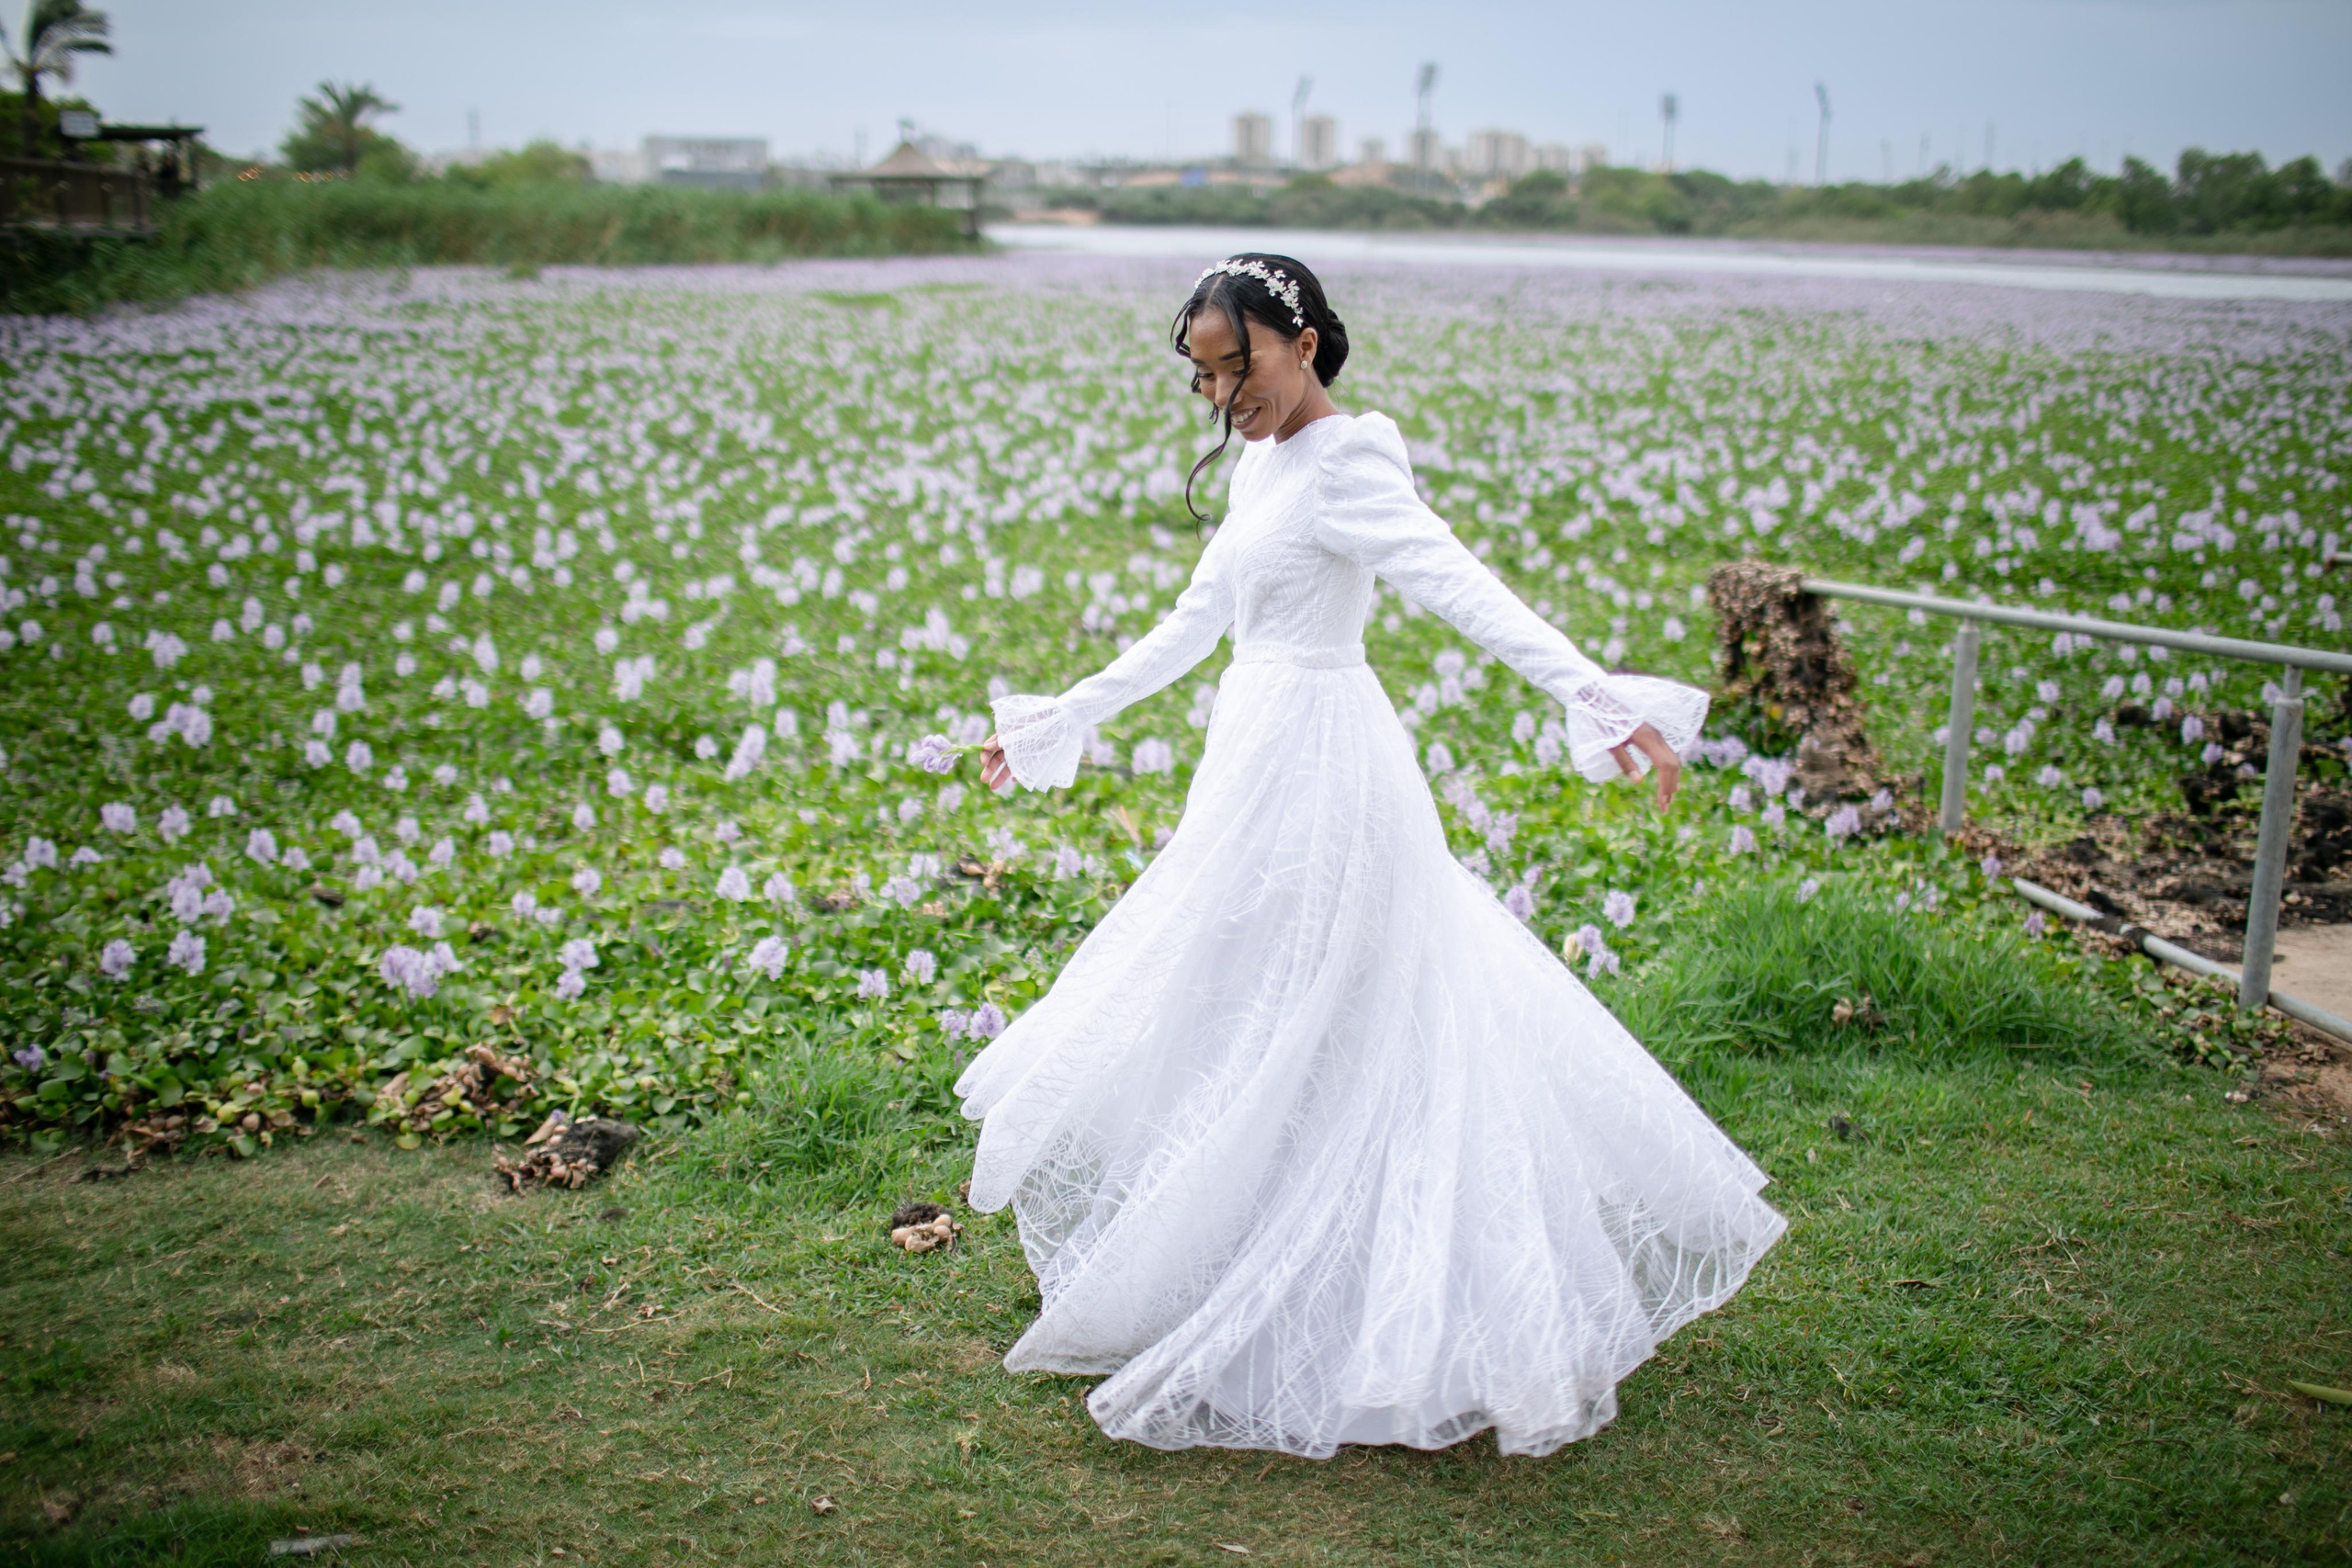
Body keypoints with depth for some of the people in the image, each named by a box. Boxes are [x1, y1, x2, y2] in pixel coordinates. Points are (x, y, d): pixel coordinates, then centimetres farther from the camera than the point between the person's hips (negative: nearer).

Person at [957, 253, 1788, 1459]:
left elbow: (1460, 584, -29)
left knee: (1272, 1046, -3)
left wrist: (1594, 696, -43)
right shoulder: (1264, 463, 13)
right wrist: (1055, 723, 27)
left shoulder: (1346, 464, -14)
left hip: (1314, 771, -9)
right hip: (1264, 763, 9)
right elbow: (1193, 628, 21)